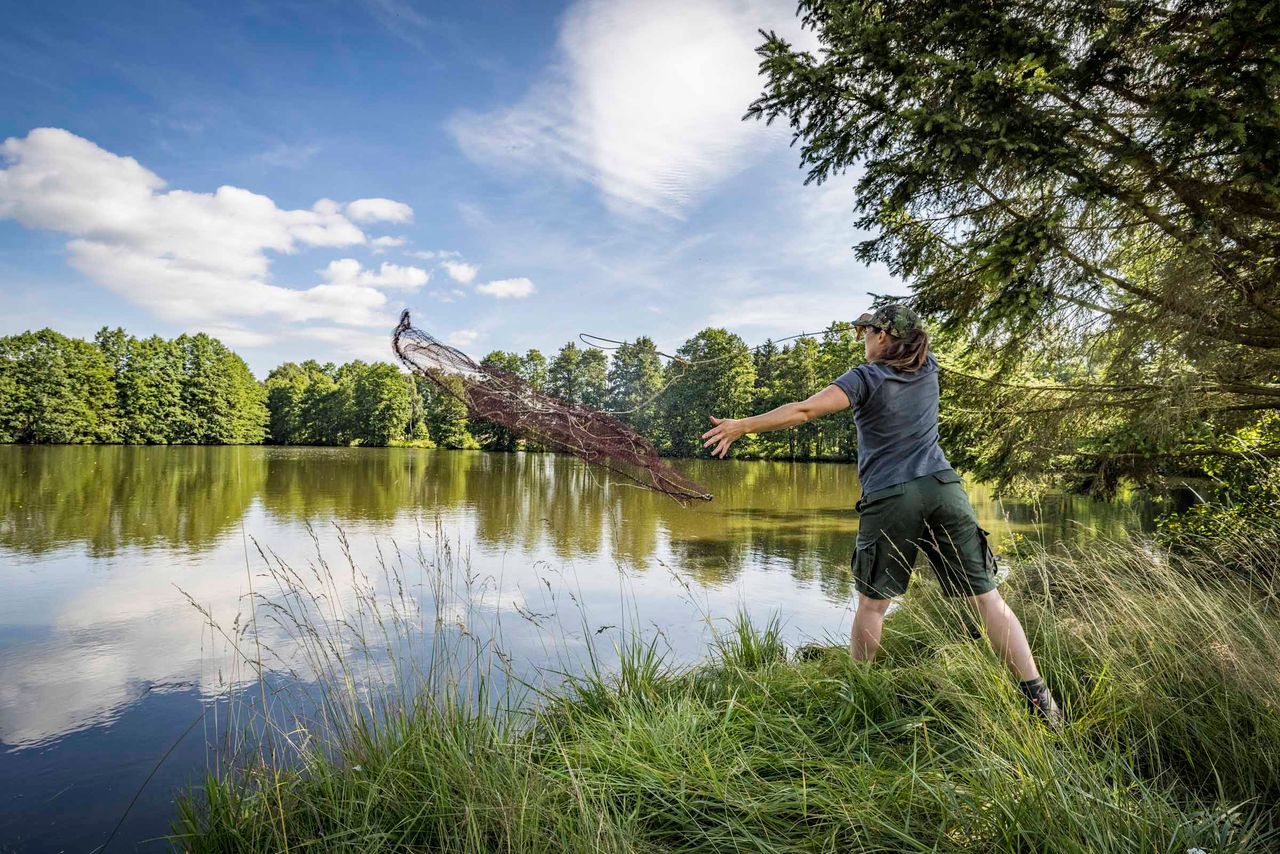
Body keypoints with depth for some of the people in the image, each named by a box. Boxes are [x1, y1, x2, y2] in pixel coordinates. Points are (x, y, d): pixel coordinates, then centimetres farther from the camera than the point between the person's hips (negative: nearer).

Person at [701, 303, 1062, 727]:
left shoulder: (865, 378, -2)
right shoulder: (927, 367, 11)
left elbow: (804, 410, -13)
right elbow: (912, 339, 36)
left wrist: (743, 426, -10)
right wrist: (881, 319, 45)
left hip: (890, 499, -4)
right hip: (944, 488, 4)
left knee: (871, 604, 9)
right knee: (987, 597, 4)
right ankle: (1037, 696, 2)